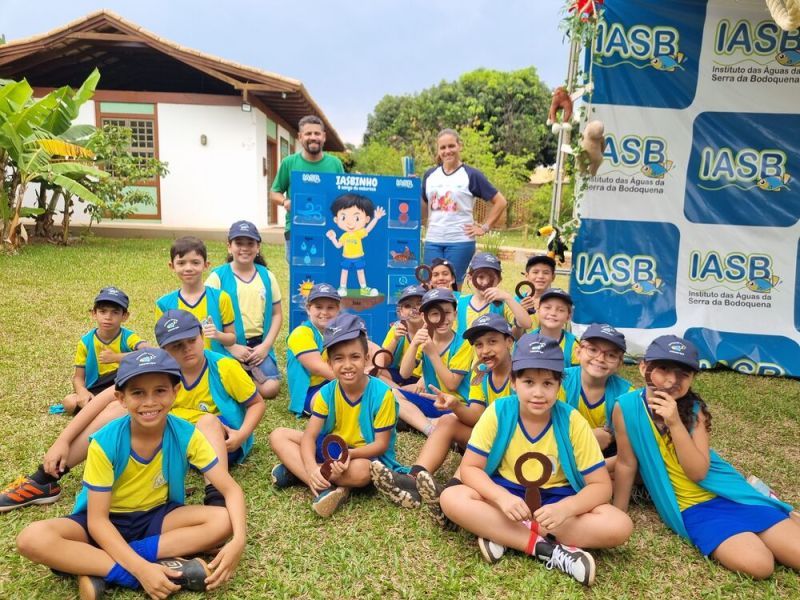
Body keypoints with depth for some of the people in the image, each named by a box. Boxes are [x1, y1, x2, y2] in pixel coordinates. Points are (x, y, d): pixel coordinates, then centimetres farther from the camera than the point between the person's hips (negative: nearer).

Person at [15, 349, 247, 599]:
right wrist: (140, 568, -34)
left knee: (223, 521, -26)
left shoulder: (186, 435, -18)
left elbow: (231, 488, -18)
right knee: (32, 538, -29)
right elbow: (97, 520, -21)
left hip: (156, 517, 2)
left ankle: (100, 568, -23)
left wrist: (238, 540, -37)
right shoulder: (105, 442, -22)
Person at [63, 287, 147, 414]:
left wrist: (116, 357, -33)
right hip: (95, 392, 2)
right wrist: (82, 392, -23)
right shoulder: (86, 342, -2)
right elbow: (78, 377, 0)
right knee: (69, 402, -25)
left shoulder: (128, 337, -10)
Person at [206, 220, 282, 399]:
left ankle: (250, 369, 14)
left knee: (270, 389, -16)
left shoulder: (267, 276, 5)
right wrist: (232, 348, -11)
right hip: (229, 346, -2)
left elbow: (276, 314, 8)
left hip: (259, 344, 2)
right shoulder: (218, 276, -4)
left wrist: (266, 345, -5)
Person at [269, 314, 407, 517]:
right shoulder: (326, 393, -10)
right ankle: (326, 489, -25)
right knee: (278, 435, -11)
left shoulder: (382, 393, -22)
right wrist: (310, 467, -36)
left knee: (360, 471, -41)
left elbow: (381, 444, -18)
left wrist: (349, 453, -36)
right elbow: (309, 435, -15)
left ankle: (295, 471, -20)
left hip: (366, 456, -5)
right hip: (330, 449, 5)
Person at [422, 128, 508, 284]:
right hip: (432, 241, 4)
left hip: (460, 241, -3)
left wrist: (485, 228, -2)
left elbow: (500, 202, 2)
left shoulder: (471, 175, 0)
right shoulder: (430, 175, 11)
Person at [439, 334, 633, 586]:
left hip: (557, 501, 1)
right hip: (507, 495, 0)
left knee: (619, 526, -26)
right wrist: (502, 497, -31)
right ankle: (550, 549, -26)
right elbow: (470, 467, -12)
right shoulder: (498, 412, -15)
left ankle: (503, 534, -24)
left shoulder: (573, 421, -15)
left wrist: (565, 508, -32)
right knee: (451, 498, -28)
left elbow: (601, 485, -12)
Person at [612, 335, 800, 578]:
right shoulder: (627, 406, -12)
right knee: (757, 564, -25)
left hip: (729, 493, 3)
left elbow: (698, 472, -13)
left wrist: (674, 423, -25)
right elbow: (626, 463, -5)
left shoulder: (694, 409, -5)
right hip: (692, 508, -3)